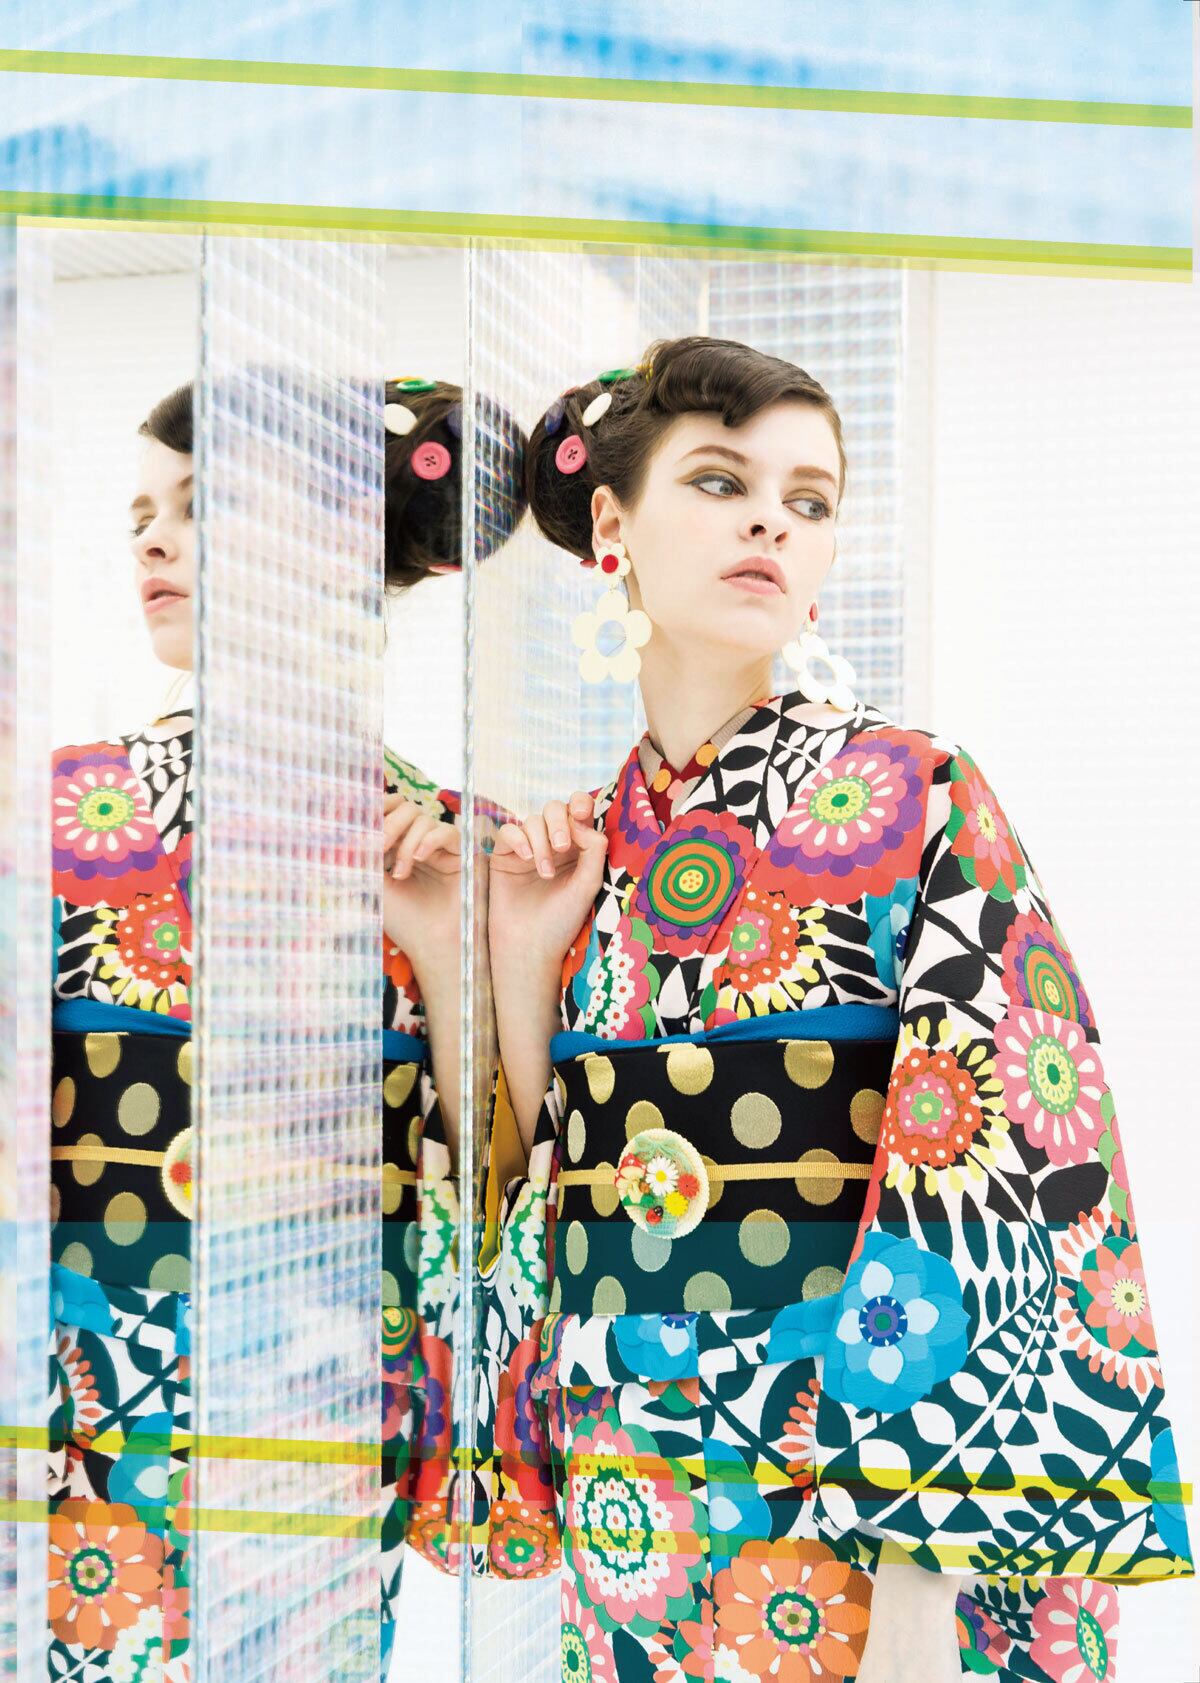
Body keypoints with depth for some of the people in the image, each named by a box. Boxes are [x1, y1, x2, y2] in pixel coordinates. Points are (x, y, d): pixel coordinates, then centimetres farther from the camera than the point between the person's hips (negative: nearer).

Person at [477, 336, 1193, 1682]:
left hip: (847, 1524, -4)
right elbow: (540, 1201, 9)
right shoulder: (580, 849, 6)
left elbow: (1007, 1178, -14)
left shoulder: (917, 802, -6)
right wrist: (519, 964, -4)